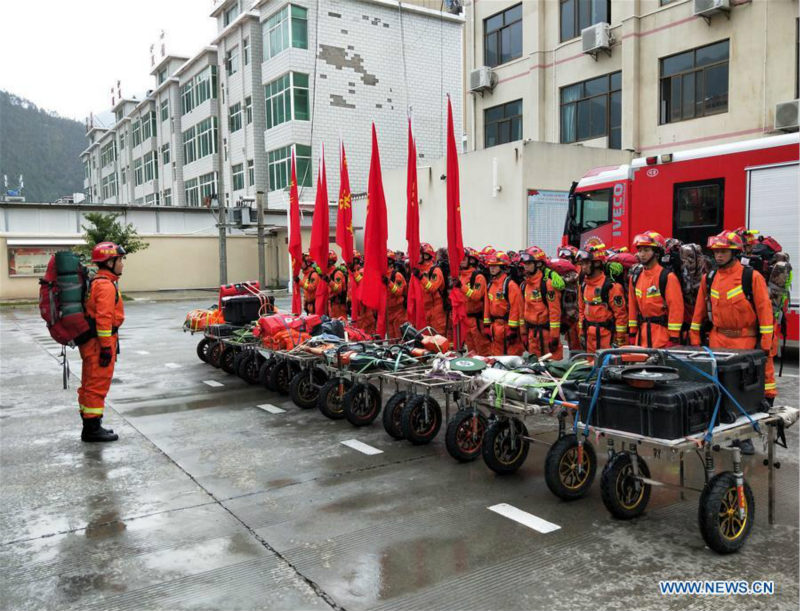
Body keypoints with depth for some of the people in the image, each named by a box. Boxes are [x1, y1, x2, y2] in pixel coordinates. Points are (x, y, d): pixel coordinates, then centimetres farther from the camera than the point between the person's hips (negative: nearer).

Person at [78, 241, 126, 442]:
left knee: (90, 385, 16)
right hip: (100, 342, -11)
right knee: (98, 386, -4)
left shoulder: (96, 282, 17)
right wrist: (106, 347, -23)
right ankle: (92, 429, 2)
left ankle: (89, 426, 25)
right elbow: (104, 318, -23)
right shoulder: (106, 285, -16)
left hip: (91, 341, 11)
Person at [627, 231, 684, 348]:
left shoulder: (667, 277, -8)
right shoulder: (635, 276, 10)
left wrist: (674, 338, -14)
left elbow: (676, 308, -11)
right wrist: (632, 333, 13)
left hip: (662, 332, -6)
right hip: (642, 332, 6)